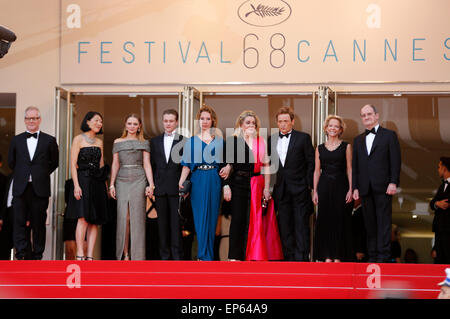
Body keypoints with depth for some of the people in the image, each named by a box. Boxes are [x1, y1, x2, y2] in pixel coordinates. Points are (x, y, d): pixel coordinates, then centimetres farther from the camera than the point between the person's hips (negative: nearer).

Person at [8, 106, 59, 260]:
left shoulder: (49, 140, 5)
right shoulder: (16, 140, 10)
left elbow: (54, 162, 11)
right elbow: (11, 162, 18)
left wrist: (43, 174, 6)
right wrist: (21, 175, 12)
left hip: (40, 188, -1)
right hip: (20, 188, 1)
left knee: (39, 223, 3)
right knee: (19, 222, -2)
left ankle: (37, 255, 10)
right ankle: (21, 254, -1)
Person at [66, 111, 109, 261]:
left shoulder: (99, 142, 17)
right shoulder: (79, 139, 0)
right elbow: (73, 164, -5)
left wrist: (105, 183, 12)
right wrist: (76, 185, -14)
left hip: (97, 184, 5)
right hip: (83, 181, -5)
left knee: (94, 220, 0)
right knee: (83, 218, -15)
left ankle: (90, 256, 1)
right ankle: (80, 254, -12)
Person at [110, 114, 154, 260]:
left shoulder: (144, 143, 9)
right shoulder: (118, 142, 12)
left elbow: (147, 165, 5)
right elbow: (115, 164, 11)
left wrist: (151, 184, -4)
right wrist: (112, 184, 5)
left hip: (138, 181, -1)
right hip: (122, 181, 1)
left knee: (137, 217, -3)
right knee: (123, 217, -3)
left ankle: (138, 255, 0)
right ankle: (124, 254, 2)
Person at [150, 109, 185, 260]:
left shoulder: (183, 141, 4)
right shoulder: (155, 141, 13)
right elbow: (152, 165, 12)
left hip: (176, 188, -3)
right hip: (160, 188, 3)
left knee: (176, 222, -2)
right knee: (162, 222, 5)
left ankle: (177, 254, 3)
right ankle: (164, 254, 11)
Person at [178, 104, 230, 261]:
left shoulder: (219, 141, 12)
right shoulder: (191, 141, 9)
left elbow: (227, 161, 15)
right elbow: (186, 165, 4)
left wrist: (228, 168, -7)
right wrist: (181, 182, -9)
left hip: (214, 182, 1)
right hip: (198, 182, -1)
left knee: (212, 217, 2)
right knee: (200, 217, -4)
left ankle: (206, 255, 9)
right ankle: (205, 255, 0)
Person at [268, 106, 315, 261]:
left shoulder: (303, 138, 0)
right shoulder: (272, 140, 11)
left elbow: (311, 162, -1)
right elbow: (269, 164, 13)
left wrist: (309, 185, -7)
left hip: (299, 189, -4)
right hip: (281, 189, 4)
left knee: (301, 225, -4)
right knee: (285, 226, 6)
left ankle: (302, 257, -1)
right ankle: (289, 256, 13)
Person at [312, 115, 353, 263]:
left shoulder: (346, 146, 5)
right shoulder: (320, 148, 10)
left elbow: (349, 169, 2)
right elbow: (317, 171, 11)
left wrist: (350, 189, -6)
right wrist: (315, 191, 3)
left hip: (340, 186, -2)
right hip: (324, 187, 2)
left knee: (340, 221, -2)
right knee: (325, 221, 0)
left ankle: (338, 256, 4)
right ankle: (327, 256, 5)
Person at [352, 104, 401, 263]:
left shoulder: (389, 135, 5)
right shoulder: (358, 140, 18)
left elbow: (395, 161, -1)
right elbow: (355, 165, 16)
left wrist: (393, 183, -11)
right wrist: (355, 187, 7)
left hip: (383, 187, -4)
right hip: (365, 188, 4)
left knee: (384, 221, -6)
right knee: (369, 222, 5)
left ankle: (383, 255, -6)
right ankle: (372, 255, 8)